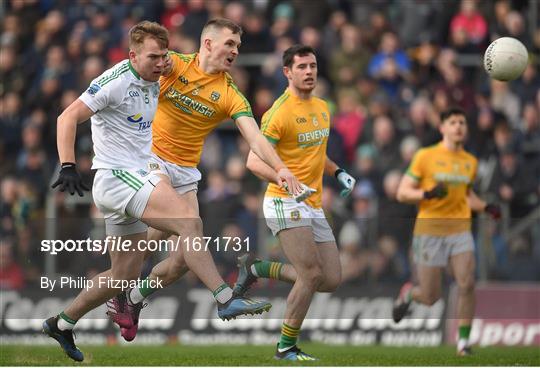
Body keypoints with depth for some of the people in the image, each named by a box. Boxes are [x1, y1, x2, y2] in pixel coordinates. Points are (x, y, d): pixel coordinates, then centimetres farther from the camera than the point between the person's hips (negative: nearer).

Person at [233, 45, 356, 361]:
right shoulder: (279, 112, -12)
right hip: (286, 203, -8)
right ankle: (286, 347, -3)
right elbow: (254, 161, -17)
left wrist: (338, 172, 11)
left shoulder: (323, 108, 13)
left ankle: (258, 268, 20)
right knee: (312, 275, -18)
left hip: (314, 207, 8)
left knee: (332, 281, 4)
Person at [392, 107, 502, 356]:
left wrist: (487, 208, 9)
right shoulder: (425, 156, -4)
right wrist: (428, 193, -22)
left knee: (467, 284, -17)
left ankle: (463, 340, -3)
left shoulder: (470, 162, 10)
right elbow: (402, 193, -4)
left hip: (460, 229, 3)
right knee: (430, 298, 1)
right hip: (429, 230, -3)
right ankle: (408, 293, 37)